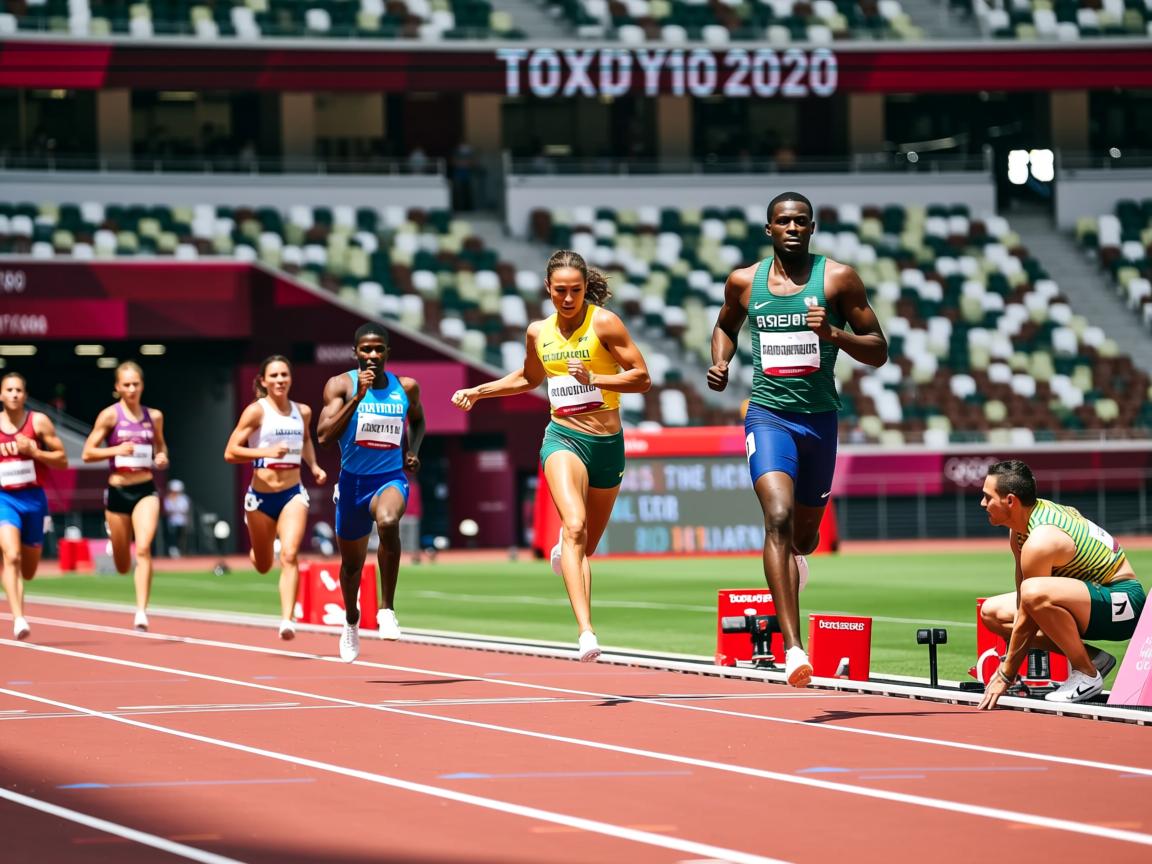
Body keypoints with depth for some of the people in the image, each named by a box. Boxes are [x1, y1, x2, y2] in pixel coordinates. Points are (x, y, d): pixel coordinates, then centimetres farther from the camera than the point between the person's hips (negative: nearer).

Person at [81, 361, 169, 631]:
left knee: (143, 549, -20)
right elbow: (87, 453, -4)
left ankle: (141, 611, -20)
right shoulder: (110, 415, -4)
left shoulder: (154, 416, 6)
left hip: (146, 490, 1)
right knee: (123, 564, 10)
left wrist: (162, 457, 2)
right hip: (118, 491, -1)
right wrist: (116, 450, -20)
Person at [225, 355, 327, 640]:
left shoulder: (303, 412, 5)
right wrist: (266, 452, -26)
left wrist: (314, 466, 11)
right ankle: (256, 550, 53)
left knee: (289, 555, -20)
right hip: (261, 496, -1)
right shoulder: (257, 411, -8)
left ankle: (287, 620, -23)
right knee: (263, 565, 14)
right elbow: (230, 452, -13)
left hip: (293, 494, 1)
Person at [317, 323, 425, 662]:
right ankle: (351, 622, 47)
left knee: (388, 523, -36)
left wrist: (413, 452, 4)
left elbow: (417, 421, 23)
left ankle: (387, 609, -26)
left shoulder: (406, 388, 0)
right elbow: (324, 437, -19)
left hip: (391, 478, -1)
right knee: (351, 563, 16)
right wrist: (357, 398, -25)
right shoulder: (341, 385, -7)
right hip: (353, 481, 1)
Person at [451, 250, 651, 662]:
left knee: (586, 546, 12)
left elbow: (642, 378, -10)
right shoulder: (539, 332, 7)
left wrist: (593, 378, -21)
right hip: (563, 438, 0)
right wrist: (479, 391, 23)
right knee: (575, 527, -25)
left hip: (607, 443, 0)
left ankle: (564, 552, 54)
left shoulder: (604, 323, -6)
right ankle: (586, 632, -37)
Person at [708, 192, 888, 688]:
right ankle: (793, 647, -29)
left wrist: (834, 333, -19)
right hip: (768, 416, -1)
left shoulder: (838, 278, -2)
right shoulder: (744, 282, 4)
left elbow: (879, 352, 0)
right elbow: (725, 326, 25)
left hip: (820, 418, 1)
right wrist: (720, 362, 4)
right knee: (778, 517, -24)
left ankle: (791, 556, 58)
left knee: (803, 536, 15)